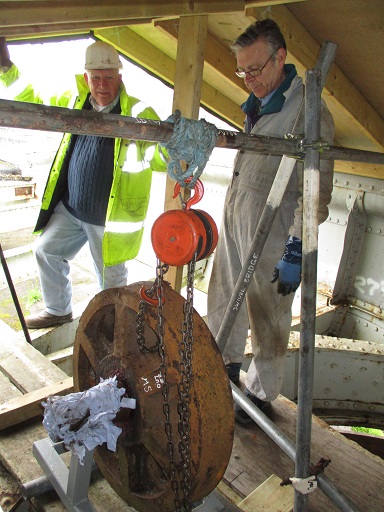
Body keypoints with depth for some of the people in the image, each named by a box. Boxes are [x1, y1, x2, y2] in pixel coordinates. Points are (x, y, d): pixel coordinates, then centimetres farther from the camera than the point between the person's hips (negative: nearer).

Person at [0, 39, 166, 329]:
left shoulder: (138, 113, -13)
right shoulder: (76, 102, 5)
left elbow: (157, 157, -24)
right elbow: (32, 100, 18)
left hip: (109, 216, -6)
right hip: (69, 208, 7)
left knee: (111, 277, 7)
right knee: (47, 251, 20)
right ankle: (58, 311, 42)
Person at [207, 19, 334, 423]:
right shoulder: (256, 105, 13)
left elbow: (315, 193, -18)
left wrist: (296, 253, -20)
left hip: (271, 235, -8)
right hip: (233, 222, 8)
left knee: (267, 318, 5)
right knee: (224, 299, 19)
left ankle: (261, 394, 25)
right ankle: (227, 364, 41)